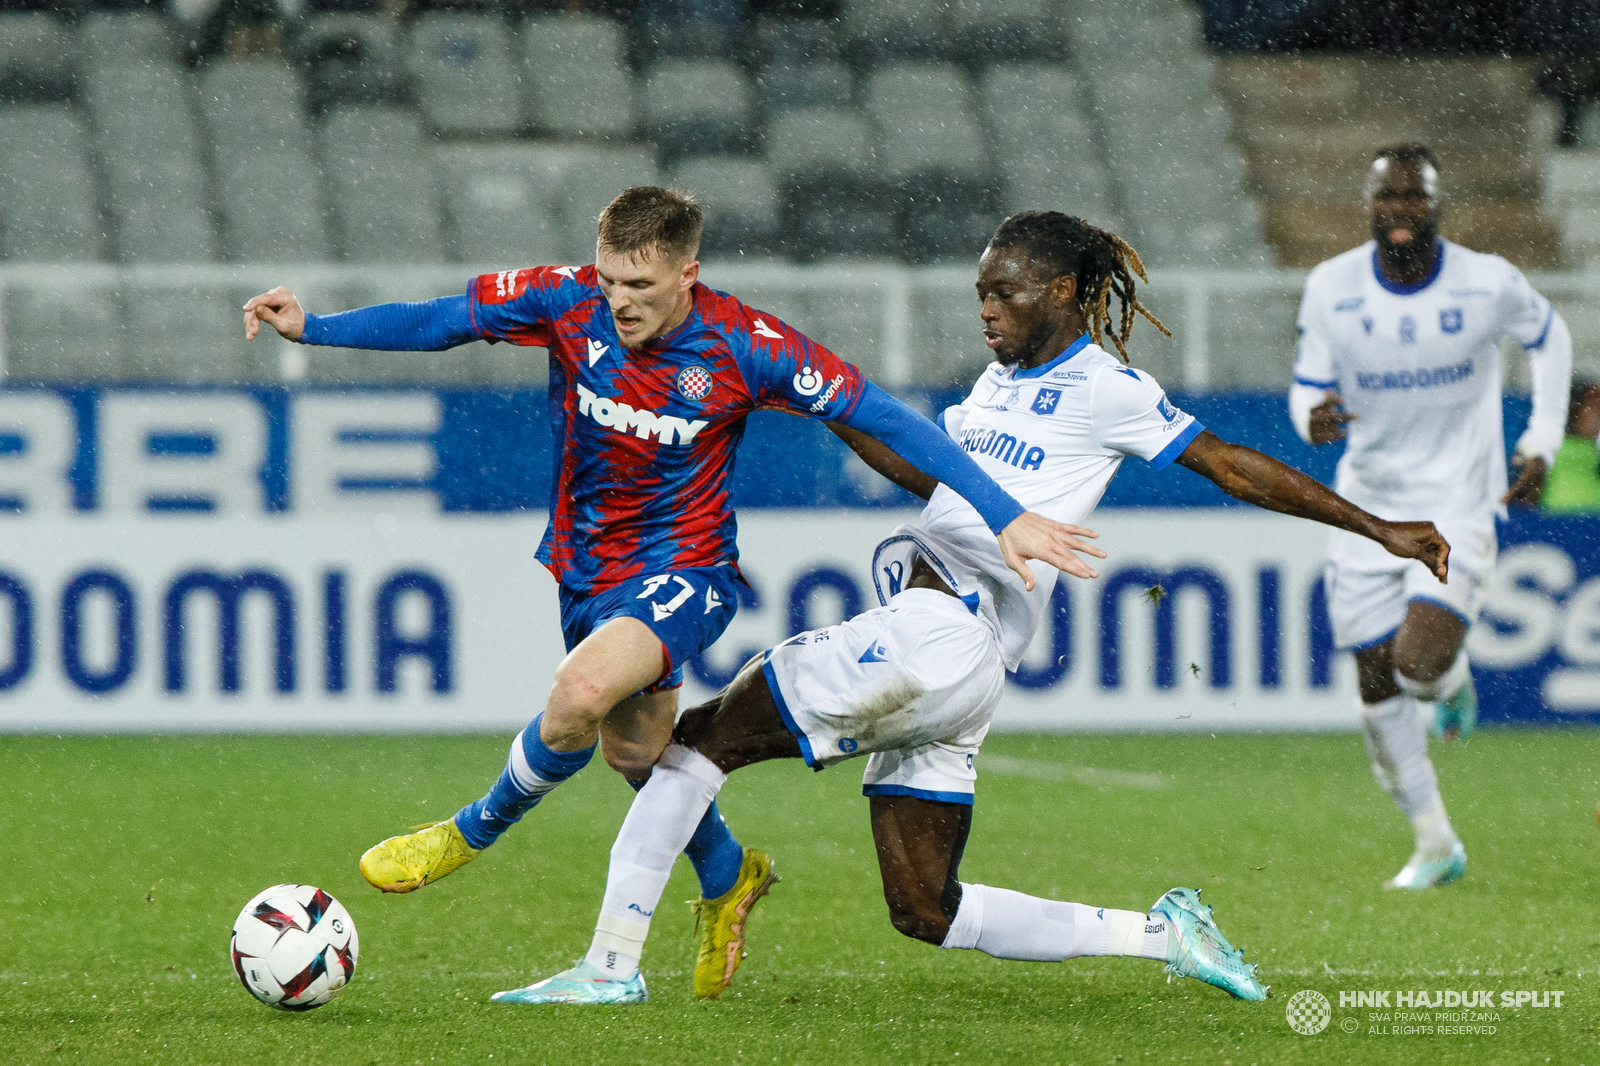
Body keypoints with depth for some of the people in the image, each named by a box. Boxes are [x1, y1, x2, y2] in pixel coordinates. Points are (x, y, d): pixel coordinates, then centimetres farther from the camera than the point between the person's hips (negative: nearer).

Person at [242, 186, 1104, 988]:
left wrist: (1004, 515, -22)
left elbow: (884, 419, -18)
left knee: (580, 696, -30)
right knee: (635, 750, 19)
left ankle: (475, 832, -2)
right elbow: (437, 323, -5)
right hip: (585, 566, 5)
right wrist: (313, 326, -17)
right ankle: (727, 876, 50)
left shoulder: (743, 347, -21)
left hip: (683, 572, -5)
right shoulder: (569, 301, -14)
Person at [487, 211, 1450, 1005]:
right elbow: (931, 472, 30)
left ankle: (611, 964, -9)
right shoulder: (1005, 380, 22)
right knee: (929, 912, 8)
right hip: (946, 667, 9)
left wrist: (1380, 530, 1)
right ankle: (1161, 933, 9)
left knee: (694, 738, -8)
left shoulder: (1106, 387, -2)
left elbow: (1235, 468, 1)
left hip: (937, 632, -9)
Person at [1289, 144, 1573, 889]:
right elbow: (1307, 386, 1)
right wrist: (1314, 419, -24)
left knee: (1422, 664, -21)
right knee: (1377, 687, 2)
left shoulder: (1487, 283, -11)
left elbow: (1548, 337, 10)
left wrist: (1541, 444, 4)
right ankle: (1435, 847, 18)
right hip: (1366, 505, 3)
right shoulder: (1331, 289, -8)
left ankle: (1455, 682, 18)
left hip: (1458, 505, -3)